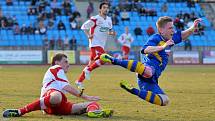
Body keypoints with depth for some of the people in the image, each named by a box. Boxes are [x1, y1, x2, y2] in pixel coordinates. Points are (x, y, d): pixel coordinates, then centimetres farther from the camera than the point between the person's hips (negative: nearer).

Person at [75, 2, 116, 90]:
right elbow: (84, 27, -5)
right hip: (95, 43, -8)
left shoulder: (109, 20, 12)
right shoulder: (95, 19, -10)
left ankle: (79, 81, 17)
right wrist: (89, 35, -14)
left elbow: (108, 31, 23)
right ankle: (88, 70, -9)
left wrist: (112, 33, 2)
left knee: (91, 63, 10)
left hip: (102, 45, 8)